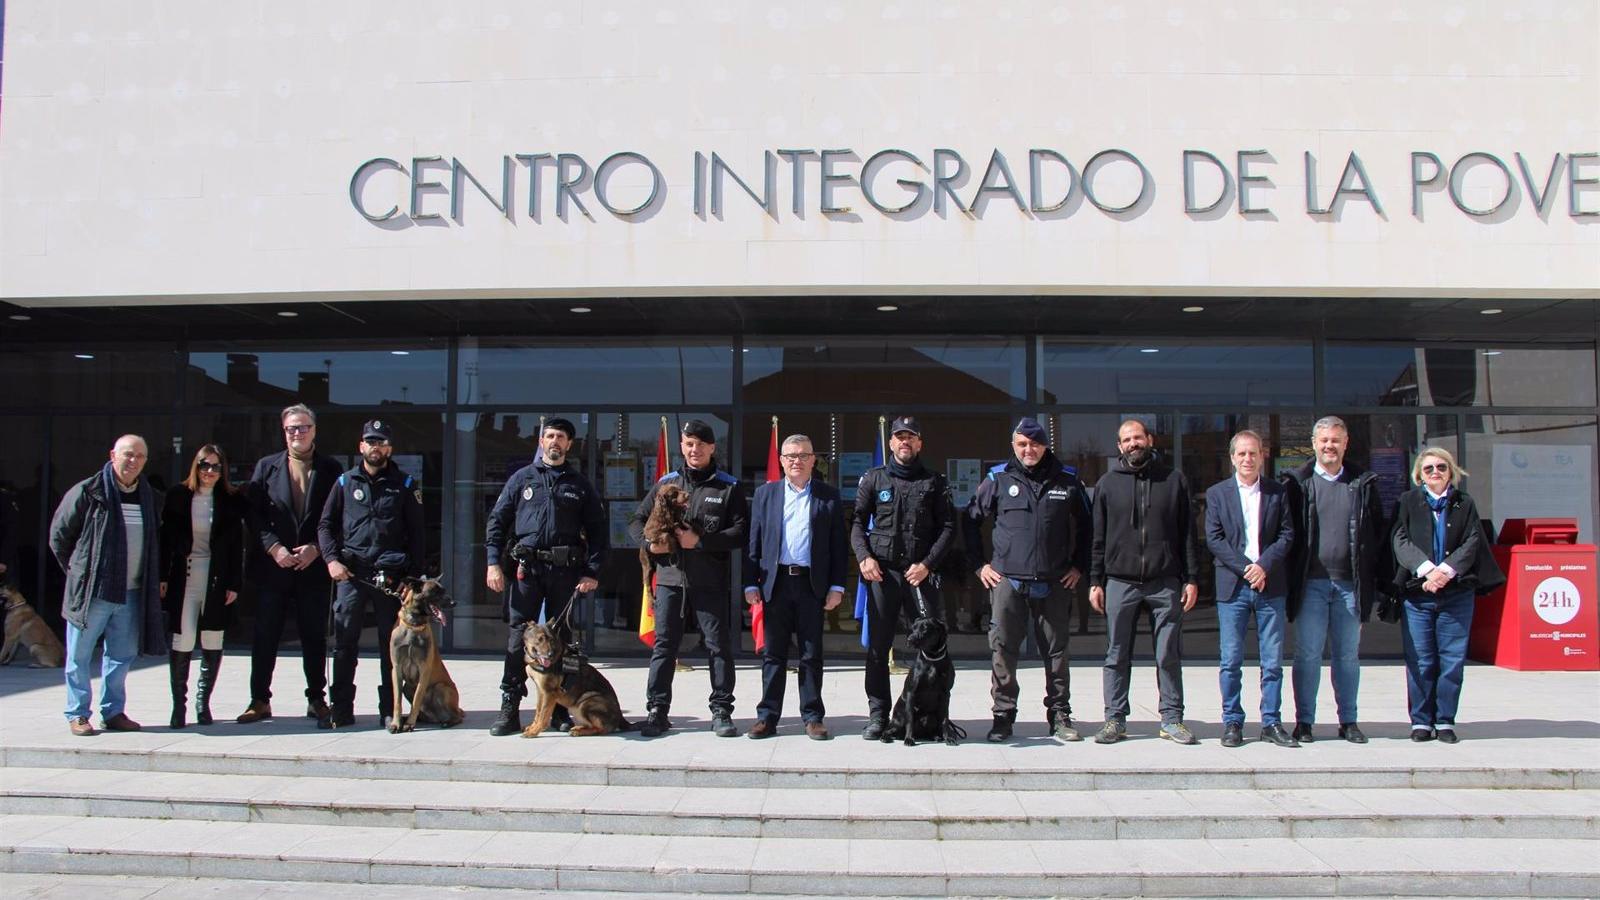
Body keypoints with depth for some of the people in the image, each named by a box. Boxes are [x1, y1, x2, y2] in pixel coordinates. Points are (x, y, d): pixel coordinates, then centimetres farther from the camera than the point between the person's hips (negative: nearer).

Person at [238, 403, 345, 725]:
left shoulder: (330, 469, 4)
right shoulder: (266, 467, 9)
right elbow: (253, 514, 3)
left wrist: (317, 548, -10)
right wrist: (274, 547, -9)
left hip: (314, 566, -1)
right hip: (272, 565, 1)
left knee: (314, 636, 4)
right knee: (265, 635, 4)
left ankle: (316, 699, 13)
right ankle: (260, 701, 12)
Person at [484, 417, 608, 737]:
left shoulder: (580, 484, 12)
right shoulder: (522, 478, 11)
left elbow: (598, 530, 10)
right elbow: (497, 520, 8)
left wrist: (592, 572, 0)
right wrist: (494, 562, -4)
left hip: (566, 570, 1)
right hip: (526, 567, -1)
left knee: (561, 637, 6)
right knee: (518, 636, -4)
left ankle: (560, 709, 12)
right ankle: (509, 710, -3)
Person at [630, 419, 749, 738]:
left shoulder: (729, 487, 3)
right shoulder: (666, 483, 13)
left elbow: (741, 531, -6)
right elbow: (637, 521, 17)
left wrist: (701, 540, -15)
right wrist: (649, 543, -3)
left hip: (711, 582, -2)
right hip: (669, 579, 2)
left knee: (719, 646, 2)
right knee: (663, 646, 5)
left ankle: (721, 712, 11)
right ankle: (657, 711, 11)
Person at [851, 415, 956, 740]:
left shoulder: (934, 482, 10)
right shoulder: (873, 479, 12)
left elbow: (948, 527, 5)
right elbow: (857, 521, 9)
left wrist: (927, 564, -7)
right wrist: (864, 556, -8)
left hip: (920, 573, 0)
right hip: (881, 572, 1)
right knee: (877, 646, 2)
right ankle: (878, 716, 8)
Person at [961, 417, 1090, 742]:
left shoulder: (1067, 481, 5)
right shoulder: (999, 479, 3)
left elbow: (1086, 526, 16)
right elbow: (970, 519, 11)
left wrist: (1079, 566, 9)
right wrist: (980, 563, 6)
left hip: (1054, 584, 1)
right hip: (1007, 580, -1)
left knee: (1056, 651, 7)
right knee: (1003, 650, -1)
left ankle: (1060, 715, 17)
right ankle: (1003, 716, 7)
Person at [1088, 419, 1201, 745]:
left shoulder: (1174, 480, 7)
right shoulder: (1108, 484, 9)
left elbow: (1187, 533, 7)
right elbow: (1098, 537, 9)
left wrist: (1191, 578, 1)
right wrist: (1095, 581, 3)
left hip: (1165, 582, 0)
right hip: (1120, 581, 1)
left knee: (1169, 656, 4)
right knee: (1117, 656, 5)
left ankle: (1172, 719, 13)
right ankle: (1115, 719, 12)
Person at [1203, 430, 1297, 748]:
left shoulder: (1278, 492, 9)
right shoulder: (1217, 493, 6)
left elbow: (1287, 534, 4)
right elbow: (1213, 539, 0)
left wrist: (1264, 565, -11)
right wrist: (1245, 568, -11)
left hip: (1271, 586, 1)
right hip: (1232, 587, -1)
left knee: (1273, 660, 2)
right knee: (1231, 660, 0)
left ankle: (1272, 723, 10)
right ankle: (1232, 722, 9)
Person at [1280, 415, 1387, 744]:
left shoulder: (1363, 483, 8)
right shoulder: (1297, 483, 3)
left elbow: (1378, 533, 11)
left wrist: (1375, 579, 2)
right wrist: (1290, 577, -4)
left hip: (1350, 583, 2)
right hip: (1311, 582, -2)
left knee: (1348, 655, 9)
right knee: (1308, 654, -1)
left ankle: (1348, 722, 18)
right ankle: (1304, 722, 7)